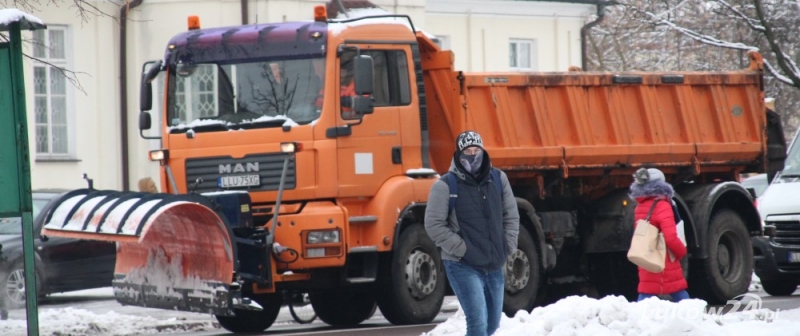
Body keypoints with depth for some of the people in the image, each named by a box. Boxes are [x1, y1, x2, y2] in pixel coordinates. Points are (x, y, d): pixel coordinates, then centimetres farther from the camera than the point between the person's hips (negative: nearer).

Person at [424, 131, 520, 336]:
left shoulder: (498, 179, 6)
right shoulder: (445, 186, -9)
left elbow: (511, 216, 13)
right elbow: (434, 225, -10)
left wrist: (507, 248, 3)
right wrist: (462, 249, -14)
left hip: (495, 266, 6)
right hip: (463, 266, -6)